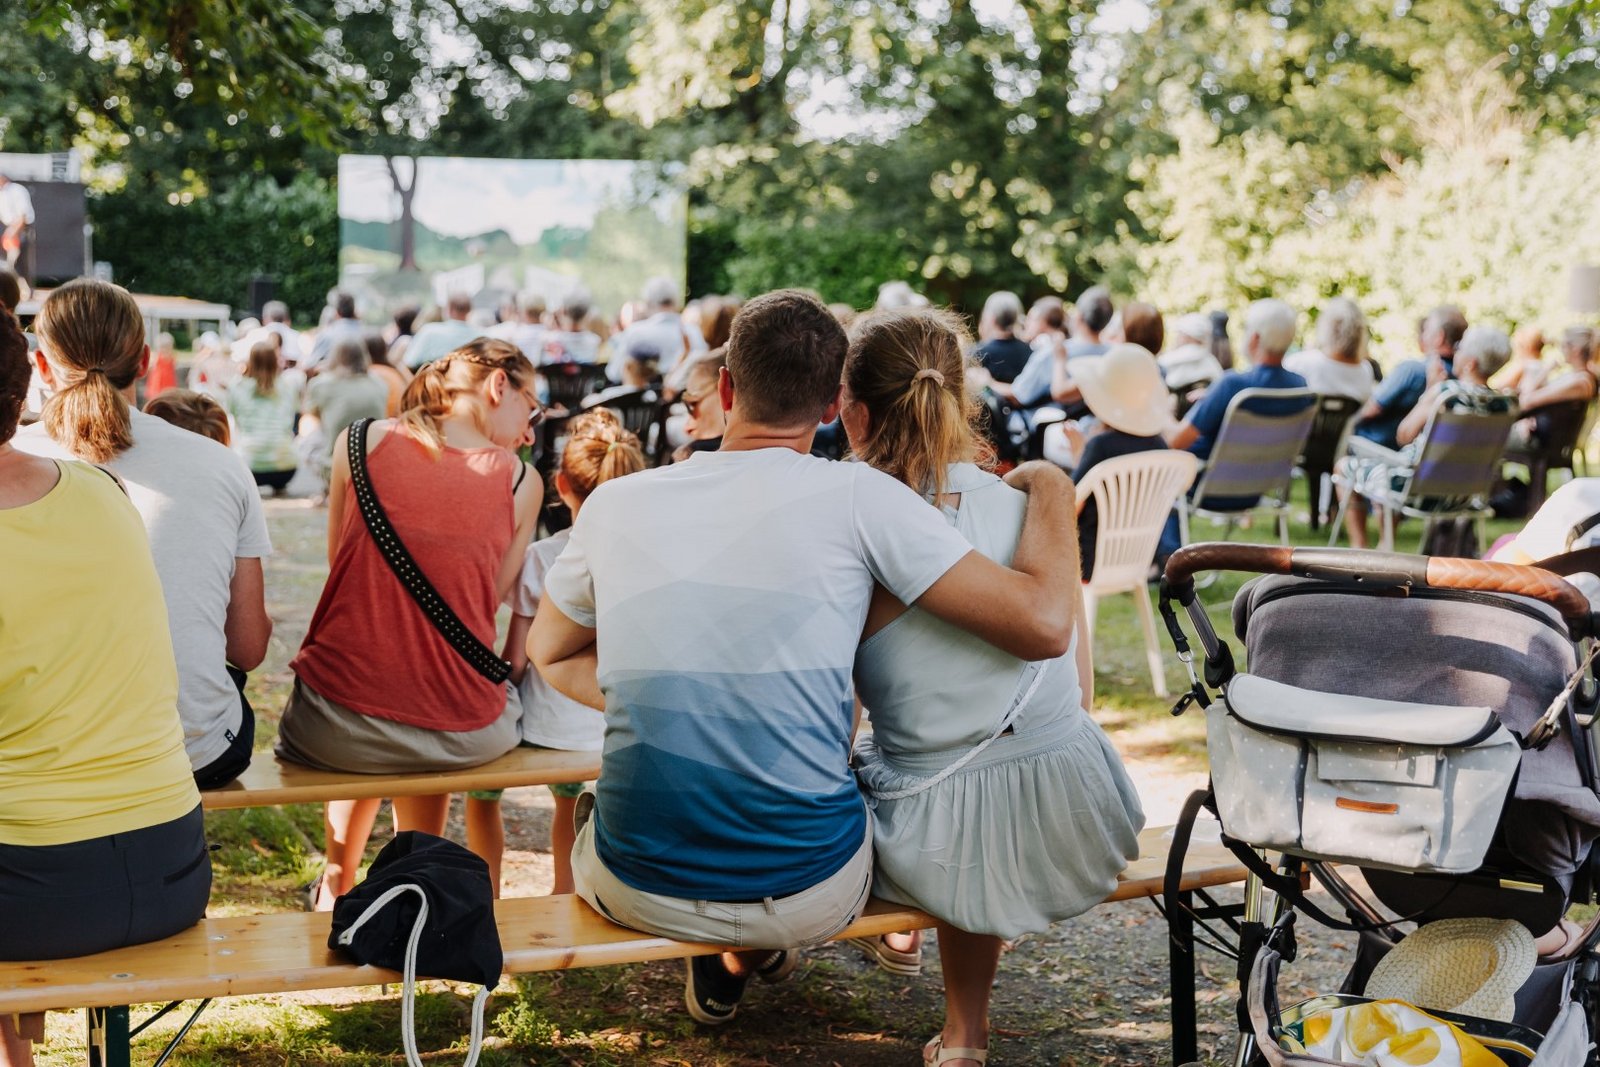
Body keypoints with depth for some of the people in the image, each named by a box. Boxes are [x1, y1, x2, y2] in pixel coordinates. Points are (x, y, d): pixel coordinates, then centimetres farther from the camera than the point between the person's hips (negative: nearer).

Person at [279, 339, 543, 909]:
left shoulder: (361, 440, 3)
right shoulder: (521, 481, 1)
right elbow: (491, 599, 8)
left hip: (335, 730, 0)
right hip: (463, 735, 0)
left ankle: (336, 886, 53)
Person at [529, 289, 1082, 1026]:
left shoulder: (616, 503, 0)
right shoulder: (856, 497, -10)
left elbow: (550, 655, 17)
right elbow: (1043, 625, -11)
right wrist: (1050, 488, 5)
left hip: (637, 889, 2)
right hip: (809, 895, -2)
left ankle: (722, 969, 46)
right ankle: (750, 953, 44)